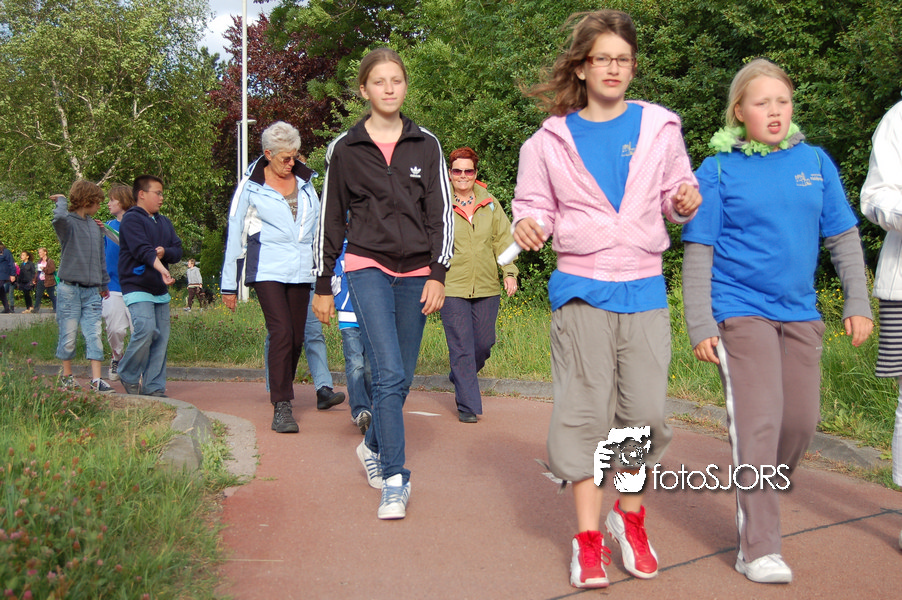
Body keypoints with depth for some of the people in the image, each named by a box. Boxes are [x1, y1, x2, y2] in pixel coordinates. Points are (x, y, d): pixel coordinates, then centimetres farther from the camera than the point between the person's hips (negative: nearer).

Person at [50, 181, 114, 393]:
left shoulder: (95, 227, 15)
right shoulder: (67, 222, -5)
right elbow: (59, 217, -32)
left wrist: (104, 283, 27)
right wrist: (61, 201, -12)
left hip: (92, 290, 5)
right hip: (70, 289, -5)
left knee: (94, 335, -2)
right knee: (69, 335, 2)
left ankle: (96, 379, -5)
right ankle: (67, 375, 17)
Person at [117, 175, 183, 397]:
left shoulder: (164, 222, 19)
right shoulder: (131, 219, -5)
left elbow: (178, 250, 12)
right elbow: (142, 250, -20)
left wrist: (164, 252, -11)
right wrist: (162, 269, -35)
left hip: (160, 291, 8)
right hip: (137, 288, -8)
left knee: (161, 337, 3)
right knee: (146, 330, -21)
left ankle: (153, 387, 8)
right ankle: (128, 376, 1)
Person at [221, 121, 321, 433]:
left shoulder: (305, 182, 13)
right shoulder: (250, 187, 2)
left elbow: (319, 225, 19)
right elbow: (234, 235, 6)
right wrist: (229, 285, 6)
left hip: (301, 270, 4)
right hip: (267, 269, -4)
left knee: (297, 337, 6)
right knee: (281, 332, -16)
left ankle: (283, 390, 27)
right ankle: (281, 407, -14)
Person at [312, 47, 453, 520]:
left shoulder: (426, 146, 7)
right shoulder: (344, 149, 4)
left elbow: (441, 214, 6)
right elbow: (330, 219, 8)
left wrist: (437, 275, -3)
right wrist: (323, 285, 8)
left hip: (415, 273, 3)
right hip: (367, 268, -2)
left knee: (401, 377, 9)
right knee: (390, 373, -16)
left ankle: (373, 446, 36)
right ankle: (395, 481, -11)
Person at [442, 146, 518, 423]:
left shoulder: (490, 204, 9)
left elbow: (503, 239, 14)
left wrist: (510, 272, 5)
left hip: (487, 287, 4)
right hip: (453, 287, -4)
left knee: (484, 343, 9)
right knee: (461, 347, -4)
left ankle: (460, 377, 38)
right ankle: (468, 406, 4)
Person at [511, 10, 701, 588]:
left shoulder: (659, 127, 8)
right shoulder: (551, 139, 5)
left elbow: (675, 194, 17)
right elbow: (536, 205, 11)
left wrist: (685, 200, -6)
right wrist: (529, 226, -11)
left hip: (644, 290, 1)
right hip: (581, 289, -1)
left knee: (646, 411, -1)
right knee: (585, 411, -1)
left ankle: (630, 515, 23)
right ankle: (588, 536, 9)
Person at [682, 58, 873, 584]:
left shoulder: (815, 161, 7)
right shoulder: (719, 171, -3)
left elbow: (844, 237, 11)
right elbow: (698, 254, -4)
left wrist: (859, 303, 4)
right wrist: (700, 326, -9)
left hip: (800, 313, 5)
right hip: (740, 310, -4)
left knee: (801, 421, 10)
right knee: (758, 422, -10)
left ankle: (760, 500, 35)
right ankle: (759, 548, -5)